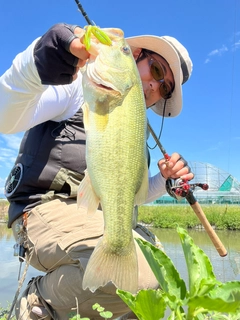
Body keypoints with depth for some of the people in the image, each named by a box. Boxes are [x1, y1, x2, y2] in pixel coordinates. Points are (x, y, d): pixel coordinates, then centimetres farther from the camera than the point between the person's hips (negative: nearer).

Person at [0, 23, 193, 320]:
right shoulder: (80, 82, -2)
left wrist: (164, 181, 3)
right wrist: (39, 60, -37)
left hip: (99, 218, 8)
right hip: (48, 207, -8)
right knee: (138, 274, -29)